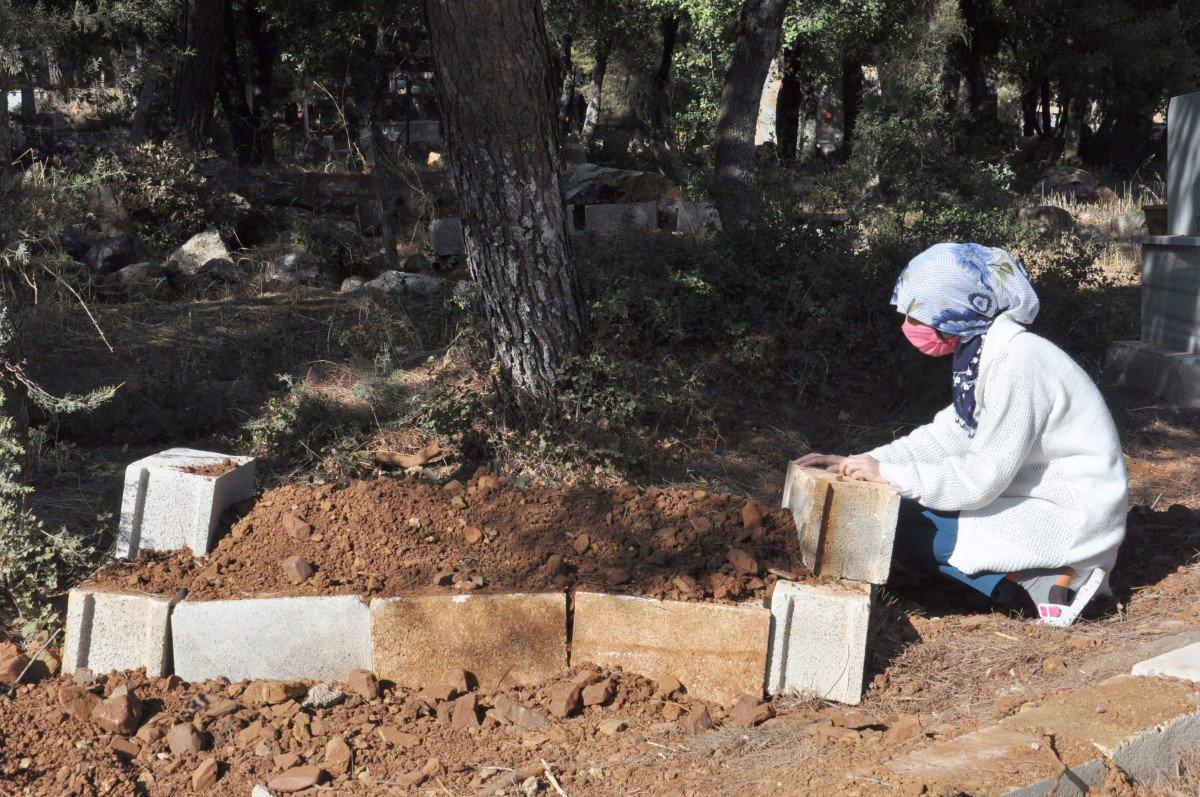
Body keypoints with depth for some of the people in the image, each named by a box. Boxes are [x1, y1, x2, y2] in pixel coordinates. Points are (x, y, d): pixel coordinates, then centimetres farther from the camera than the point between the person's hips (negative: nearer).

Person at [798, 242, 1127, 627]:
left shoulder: (1015, 365, -23)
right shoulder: (983, 352, 6)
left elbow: (983, 476, -23)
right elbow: (947, 436, 11)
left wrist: (889, 473, -17)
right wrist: (857, 463, 4)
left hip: (1072, 516, -10)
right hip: (1041, 497, 10)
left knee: (905, 524, -14)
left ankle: (1042, 584, -12)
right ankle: (1043, 569, 6)